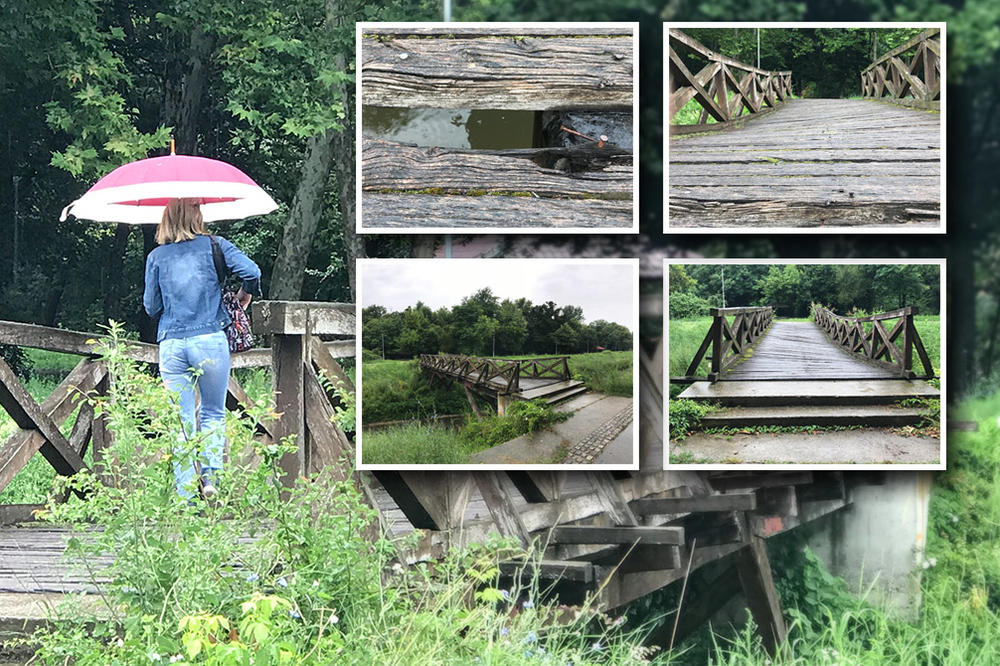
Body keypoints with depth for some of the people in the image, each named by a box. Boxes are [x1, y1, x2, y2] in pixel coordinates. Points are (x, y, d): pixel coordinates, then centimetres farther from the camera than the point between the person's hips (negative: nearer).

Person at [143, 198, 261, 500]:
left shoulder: (156, 256, 7)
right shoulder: (214, 245, 2)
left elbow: (151, 307, 9)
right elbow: (251, 272, -10)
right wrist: (244, 294, 9)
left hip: (170, 345, 2)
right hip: (210, 340, -2)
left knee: (182, 423, 6)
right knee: (214, 414, 14)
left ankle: (186, 496, 2)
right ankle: (211, 474, -7)